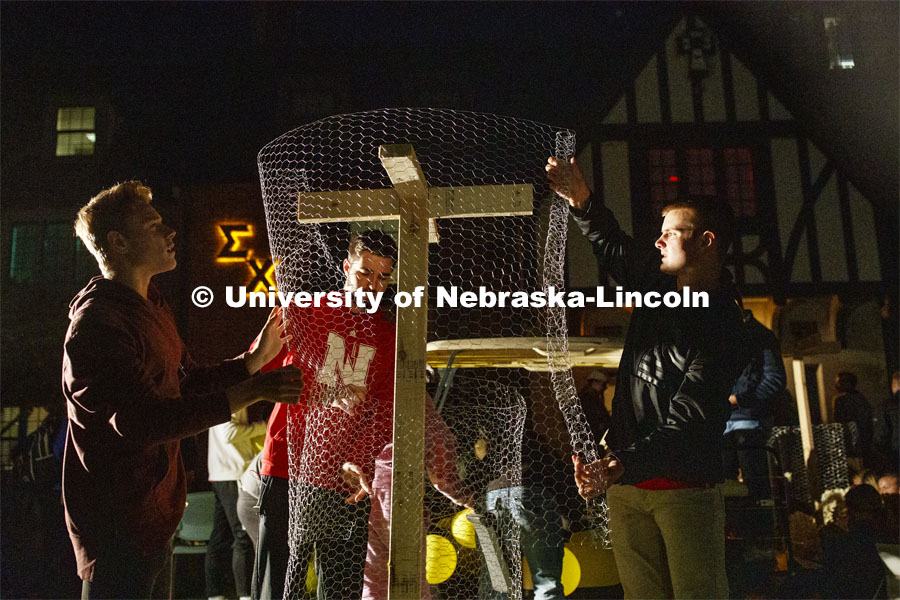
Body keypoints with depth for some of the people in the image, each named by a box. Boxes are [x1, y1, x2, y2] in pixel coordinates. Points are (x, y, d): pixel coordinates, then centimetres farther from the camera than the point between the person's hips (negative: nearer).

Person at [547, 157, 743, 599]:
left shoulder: (719, 327, -13)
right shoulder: (658, 285, 8)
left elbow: (686, 426, -21)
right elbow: (612, 247, 27)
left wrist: (622, 465, -33)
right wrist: (582, 203, 11)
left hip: (685, 485, -6)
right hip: (625, 480, 6)